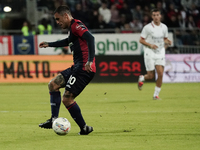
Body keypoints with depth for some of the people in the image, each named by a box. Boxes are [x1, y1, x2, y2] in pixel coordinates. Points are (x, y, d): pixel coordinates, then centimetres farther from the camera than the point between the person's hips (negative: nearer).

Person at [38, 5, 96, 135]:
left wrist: (90, 61, -33)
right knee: (53, 84, 16)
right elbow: (68, 41, 42)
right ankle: (54, 120, 14)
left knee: (67, 99, -13)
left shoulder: (76, 25, -11)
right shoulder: (72, 28, 20)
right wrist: (49, 44, 52)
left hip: (84, 69, -11)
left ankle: (84, 128, -3)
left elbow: (90, 38, -27)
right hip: (77, 67, 11)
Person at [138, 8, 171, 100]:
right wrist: (150, 45, -20)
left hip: (160, 53, 3)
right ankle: (141, 78, 33)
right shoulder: (147, 27, -8)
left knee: (160, 74, -10)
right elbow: (141, 40, -5)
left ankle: (156, 95, 3)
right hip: (150, 53, -3)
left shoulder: (164, 27, 5)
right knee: (151, 76, -3)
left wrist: (167, 42, -5)